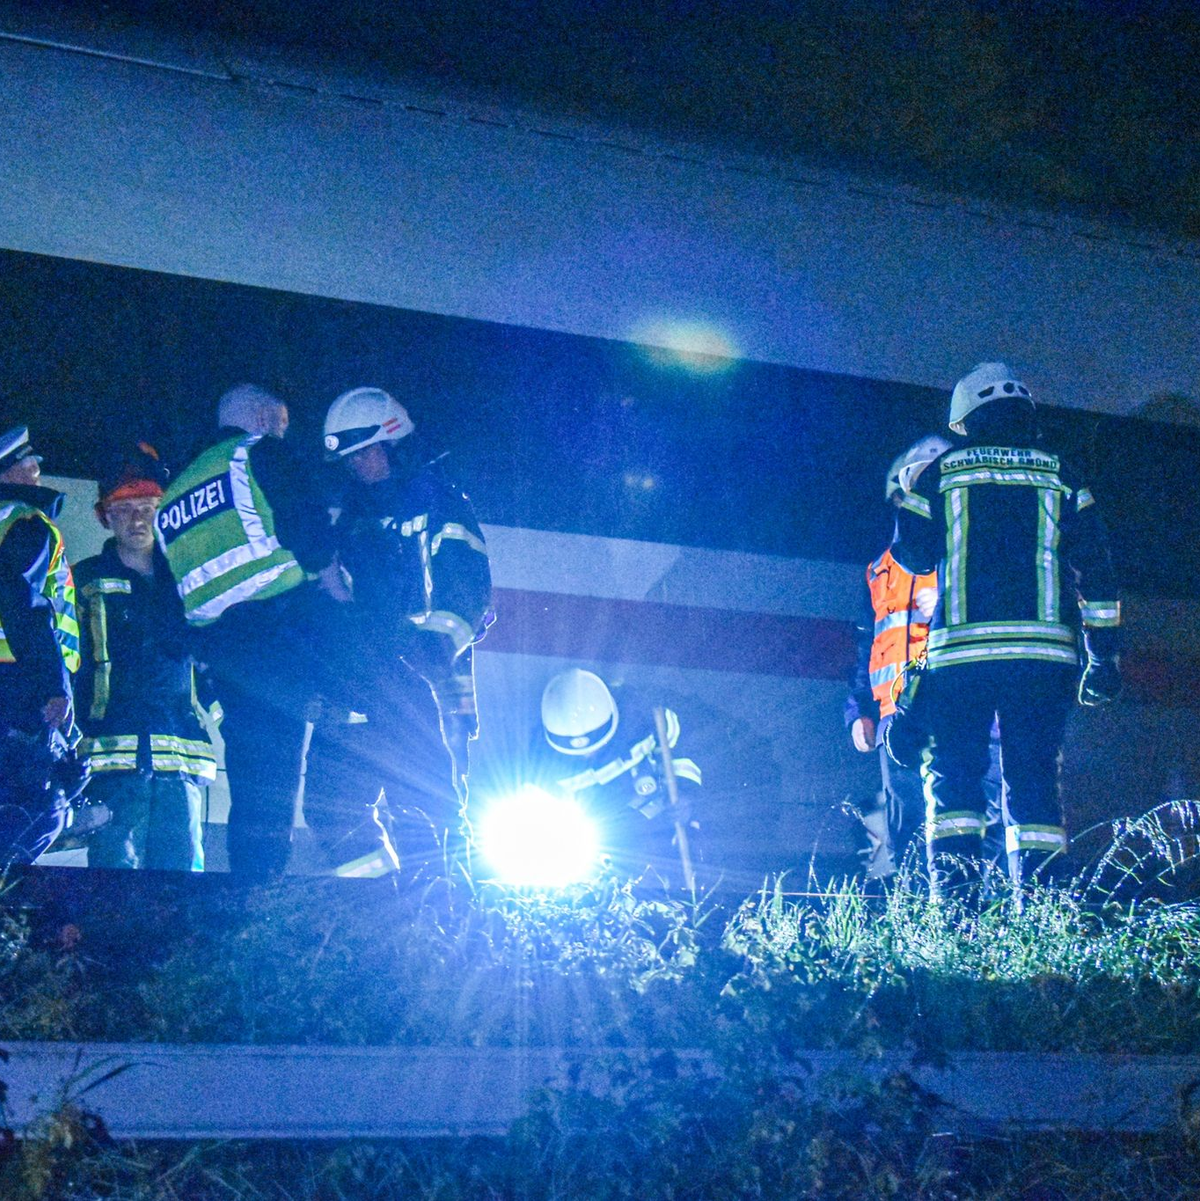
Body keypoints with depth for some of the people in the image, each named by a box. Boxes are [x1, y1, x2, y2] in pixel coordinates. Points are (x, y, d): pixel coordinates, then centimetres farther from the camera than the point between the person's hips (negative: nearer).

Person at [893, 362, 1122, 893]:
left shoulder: (939, 474, 8)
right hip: (1044, 652, 2)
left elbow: (913, 556, 11)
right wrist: (1103, 656, 8)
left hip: (960, 651, -1)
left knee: (952, 780, 3)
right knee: (1035, 780, 5)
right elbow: (1096, 570, 7)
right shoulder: (1061, 477, 13)